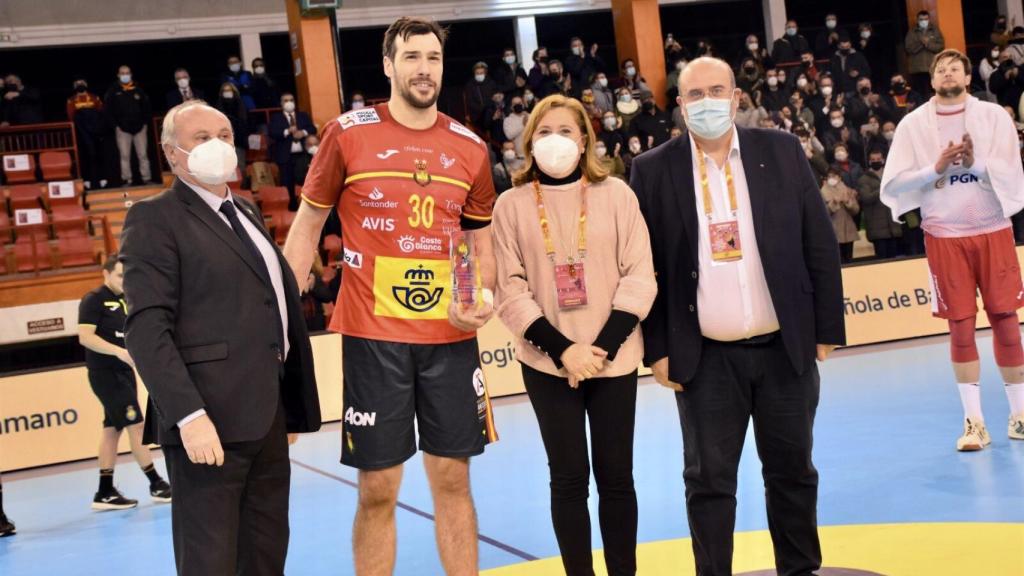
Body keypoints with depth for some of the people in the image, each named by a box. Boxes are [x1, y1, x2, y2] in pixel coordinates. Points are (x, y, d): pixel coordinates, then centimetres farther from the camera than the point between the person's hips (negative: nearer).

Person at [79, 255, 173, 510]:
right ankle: (156, 485, -2)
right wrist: (119, 351, -29)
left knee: (113, 429, 9)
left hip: (124, 372, 8)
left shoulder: (127, 300, 13)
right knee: (136, 425, -8)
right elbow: (85, 337, -20)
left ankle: (105, 493, 14)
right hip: (105, 373, -8)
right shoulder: (94, 300, -10)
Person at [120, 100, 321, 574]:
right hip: (211, 419, -8)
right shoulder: (155, 218, -5)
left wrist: (290, 405, 15)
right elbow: (147, 329, -15)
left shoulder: (246, 212, 20)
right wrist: (190, 415, -24)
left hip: (267, 414, 8)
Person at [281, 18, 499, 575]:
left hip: (451, 337, 3)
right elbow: (307, 226, 4)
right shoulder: (347, 133, -2)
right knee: (377, 490, 3)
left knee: (453, 480, 10)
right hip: (373, 336, -3)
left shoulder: (469, 148, 6)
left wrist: (484, 295, -3)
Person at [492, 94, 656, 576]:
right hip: (547, 363, 0)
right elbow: (510, 290, -3)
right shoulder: (512, 204, 1)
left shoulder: (616, 194, 2)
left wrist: (604, 347, -11)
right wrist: (563, 350, -12)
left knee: (616, 475, 6)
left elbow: (639, 275, -1)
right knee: (568, 478, 4)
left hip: (614, 359, 1)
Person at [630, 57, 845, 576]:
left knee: (792, 470, 13)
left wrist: (827, 329, 1)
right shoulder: (653, 170, -1)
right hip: (705, 358, -1)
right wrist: (657, 349, -4)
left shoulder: (781, 151, 2)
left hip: (785, 348, 2)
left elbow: (820, 245, 4)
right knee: (708, 479, 6)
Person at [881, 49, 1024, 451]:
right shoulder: (914, 124, 1)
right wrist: (937, 168, -16)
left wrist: (976, 163, -21)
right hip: (944, 235, 0)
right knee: (961, 326, 1)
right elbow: (893, 183, -3)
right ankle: (974, 421, 8)